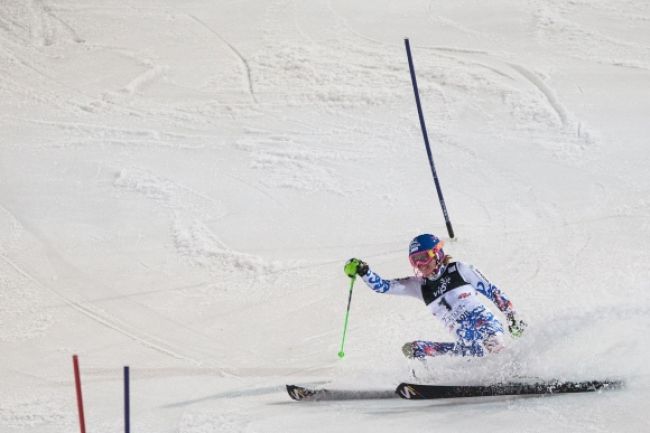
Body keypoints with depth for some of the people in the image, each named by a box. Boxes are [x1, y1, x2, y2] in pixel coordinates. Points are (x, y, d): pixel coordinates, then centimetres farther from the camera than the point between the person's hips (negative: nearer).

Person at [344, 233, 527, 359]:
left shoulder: (459, 269, 3)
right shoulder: (419, 285, 13)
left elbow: (492, 291, 5)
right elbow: (383, 286, 10)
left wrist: (512, 317, 0)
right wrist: (363, 272, -6)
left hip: (487, 326, -5)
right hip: (466, 345, 5)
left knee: (494, 344, -38)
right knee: (411, 349, -9)